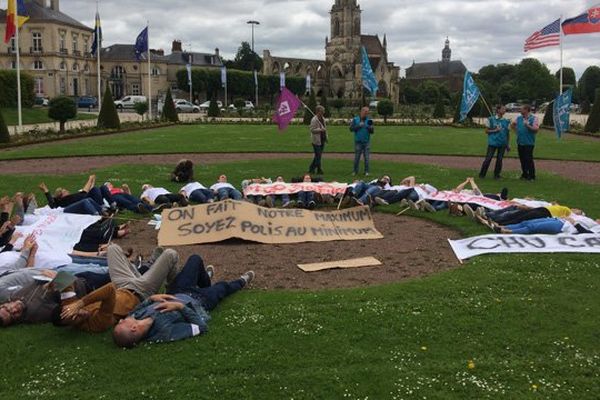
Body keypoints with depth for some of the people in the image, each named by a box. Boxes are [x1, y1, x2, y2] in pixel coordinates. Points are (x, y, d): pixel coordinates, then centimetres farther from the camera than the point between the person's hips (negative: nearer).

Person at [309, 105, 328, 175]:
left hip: (322, 140, 9)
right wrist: (320, 130, -26)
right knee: (318, 156, -4)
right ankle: (319, 170, 5)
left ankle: (311, 169, 21)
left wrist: (326, 137, 15)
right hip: (316, 141, -9)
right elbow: (312, 130, -17)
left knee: (318, 155, 12)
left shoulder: (323, 119, 13)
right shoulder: (314, 120, -13)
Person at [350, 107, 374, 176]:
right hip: (358, 142, -1)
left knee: (366, 157, 1)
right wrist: (359, 125, -13)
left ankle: (366, 172, 8)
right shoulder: (355, 120, 4)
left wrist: (370, 127, -17)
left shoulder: (369, 120, 7)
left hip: (366, 142, 1)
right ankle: (355, 171, 13)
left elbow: (372, 131, 3)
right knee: (357, 157, 2)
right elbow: (351, 129, -2)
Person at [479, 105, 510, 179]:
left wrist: (508, 145, 7)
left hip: (502, 143, 3)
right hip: (492, 142, -3)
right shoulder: (491, 119, 0)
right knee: (488, 158, -4)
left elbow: (508, 133, 11)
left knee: (499, 159, 4)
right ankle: (482, 174, 5)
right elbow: (487, 131, 3)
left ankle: (497, 175, 15)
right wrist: (495, 130, -13)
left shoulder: (506, 121, 8)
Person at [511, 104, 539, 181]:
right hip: (520, 142, 6)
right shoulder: (519, 118, 11)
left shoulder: (534, 118, -6)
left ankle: (532, 176, 0)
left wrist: (528, 126, -23)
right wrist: (517, 129, 12)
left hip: (529, 143, -6)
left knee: (529, 159, -8)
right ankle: (525, 174, 22)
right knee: (522, 159, 11)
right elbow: (513, 124, 27)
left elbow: (536, 129, -14)